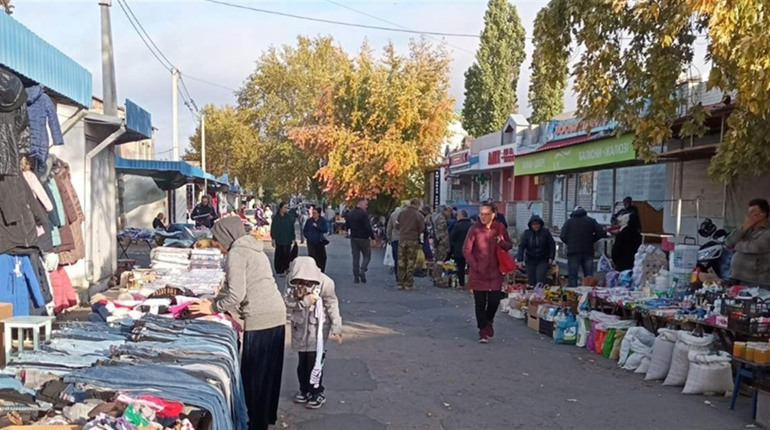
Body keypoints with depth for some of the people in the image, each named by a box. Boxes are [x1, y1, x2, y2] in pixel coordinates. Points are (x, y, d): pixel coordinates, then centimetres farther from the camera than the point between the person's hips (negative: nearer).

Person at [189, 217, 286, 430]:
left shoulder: (236, 253, -7)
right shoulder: (252, 250, 21)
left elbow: (236, 294, -14)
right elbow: (232, 286, 25)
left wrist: (212, 309, 0)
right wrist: (213, 301, 18)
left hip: (260, 318, -9)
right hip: (277, 315, 9)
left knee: (253, 374, 2)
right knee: (268, 370, 19)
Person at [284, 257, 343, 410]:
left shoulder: (324, 282, -21)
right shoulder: (291, 279, -12)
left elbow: (332, 305, -15)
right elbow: (288, 301, -10)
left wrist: (336, 327, -15)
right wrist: (304, 301, -26)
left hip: (318, 325, -4)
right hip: (300, 325, 4)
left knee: (314, 360, -3)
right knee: (302, 360, 12)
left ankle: (317, 393, 13)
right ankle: (304, 389, 31)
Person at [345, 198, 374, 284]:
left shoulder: (350, 214, 8)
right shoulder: (363, 214, -15)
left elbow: (347, 226, 14)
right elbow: (368, 227, -21)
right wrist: (372, 237, -16)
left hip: (353, 238, 6)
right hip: (363, 238, -6)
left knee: (355, 258, 10)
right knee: (367, 256, 6)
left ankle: (356, 277, 9)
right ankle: (362, 271, -14)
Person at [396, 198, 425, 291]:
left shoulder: (402, 213, 2)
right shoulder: (418, 215, -9)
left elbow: (397, 226, 8)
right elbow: (422, 229, -6)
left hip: (402, 239, 3)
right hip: (413, 241, -3)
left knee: (401, 262, 10)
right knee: (411, 263, 2)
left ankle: (400, 283, 13)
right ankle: (408, 284, 3)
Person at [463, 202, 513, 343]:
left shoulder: (500, 228, -1)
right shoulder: (475, 229, -9)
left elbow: (510, 245, 8)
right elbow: (466, 250, -6)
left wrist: (502, 243, -15)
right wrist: (475, 266, -13)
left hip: (495, 272, 2)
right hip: (478, 273, -2)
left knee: (495, 300, 3)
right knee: (480, 302, 4)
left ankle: (489, 321, 34)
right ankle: (483, 330, 19)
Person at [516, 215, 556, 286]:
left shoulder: (545, 232, -3)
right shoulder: (527, 233, -3)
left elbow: (552, 245, 3)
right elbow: (521, 246, -8)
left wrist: (551, 257, -3)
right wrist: (520, 259, -17)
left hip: (543, 261, -1)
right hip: (530, 261, 2)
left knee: (540, 280, -13)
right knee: (531, 281, 2)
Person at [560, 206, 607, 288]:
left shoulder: (569, 221, 4)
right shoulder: (591, 221, 8)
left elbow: (562, 236, -5)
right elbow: (602, 233, -2)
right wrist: (591, 240, 12)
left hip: (573, 251, -2)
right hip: (588, 252, 2)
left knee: (573, 277, 0)